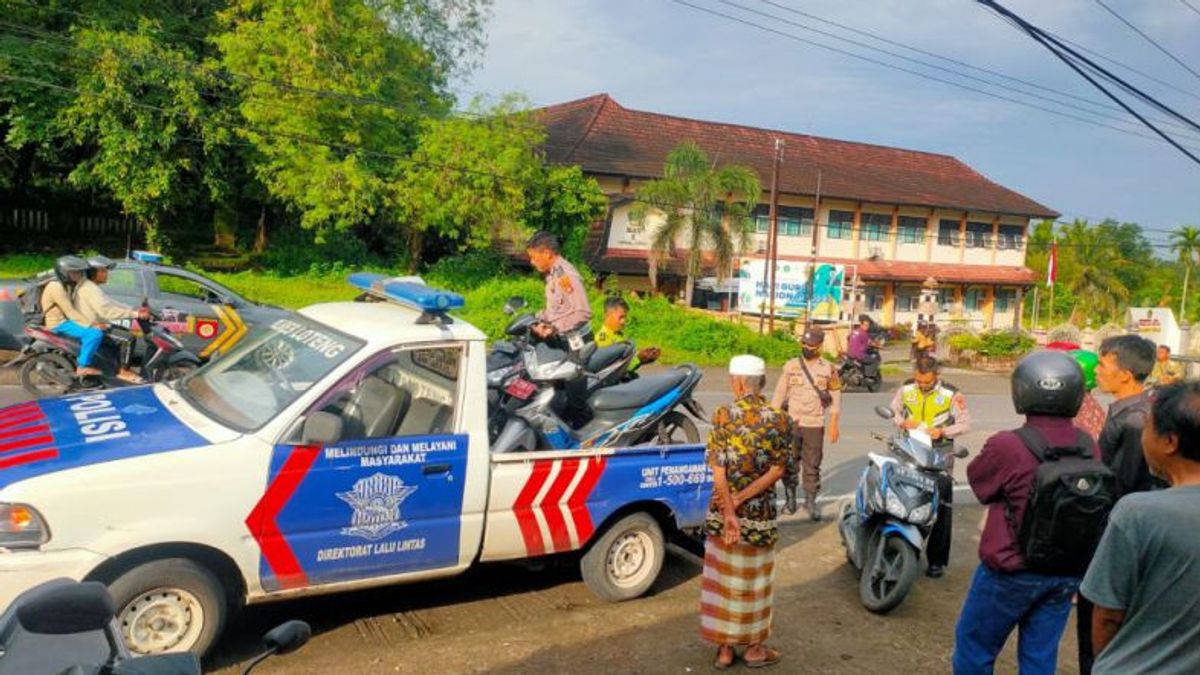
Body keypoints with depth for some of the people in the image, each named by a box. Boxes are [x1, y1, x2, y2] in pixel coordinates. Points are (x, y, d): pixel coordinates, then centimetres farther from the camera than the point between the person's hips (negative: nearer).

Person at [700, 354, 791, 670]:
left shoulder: (722, 416, -9)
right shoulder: (779, 419, -6)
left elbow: (718, 470, -14)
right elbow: (776, 471, -11)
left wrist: (729, 512, -14)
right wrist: (740, 499, -12)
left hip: (721, 511, 0)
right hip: (760, 514, 0)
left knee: (722, 579, 13)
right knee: (754, 581, 14)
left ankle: (725, 648, 22)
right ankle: (754, 648, 26)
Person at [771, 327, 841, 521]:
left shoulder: (828, 369, 0)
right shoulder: (791, 366, 1)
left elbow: (835, 396, 3)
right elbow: (779, 393, 6)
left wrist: (834, 424, -1)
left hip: (815, 425, -1)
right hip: (791, 423, 1)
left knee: (812, 465, 3)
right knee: (790, 462, 8)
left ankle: (811, 499, 14)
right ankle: (790, 495, 23)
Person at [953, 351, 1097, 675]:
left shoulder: (1007, 446, -24)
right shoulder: (1089, 447, -8)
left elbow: (977, 479, -5)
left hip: (1013, 571, -4)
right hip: (1067, 572, 5)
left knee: (974, 647, 15)